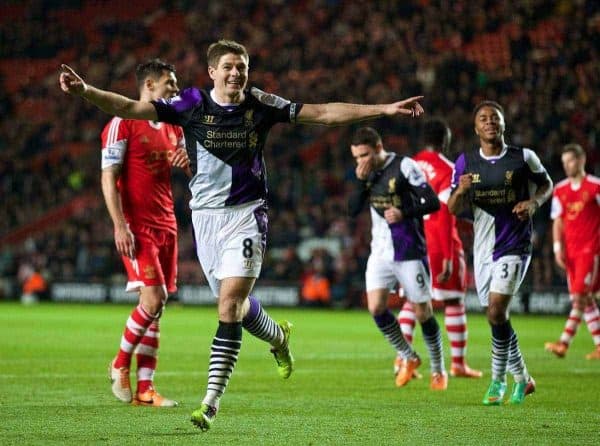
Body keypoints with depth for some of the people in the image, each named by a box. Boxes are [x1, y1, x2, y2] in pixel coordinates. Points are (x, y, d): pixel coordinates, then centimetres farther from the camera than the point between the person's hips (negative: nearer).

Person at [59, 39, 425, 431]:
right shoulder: (192, 104, -4)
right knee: (235, 305, 12)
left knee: (229, 306, -15)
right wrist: (85, 91, -26)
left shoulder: (261, 105, -2)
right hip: (206, 214, 2)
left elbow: (323, 113, 3)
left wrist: (385, 109, 0)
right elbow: (130, 108, -10)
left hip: (247, 214, -2)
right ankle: (278, 336, 47)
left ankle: (212, 401, -16)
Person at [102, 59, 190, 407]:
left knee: (157, 306, 4)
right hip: (137, 227, -7)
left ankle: (144, 388, 6)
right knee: (153, 298, -17)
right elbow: (109, 177, -10)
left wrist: (187, 162, -1)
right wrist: (120, 225, -18)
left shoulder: (173, 128, 17)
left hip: (166, 225, 7)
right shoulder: (123, 124, -6)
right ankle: (121, 363, 5)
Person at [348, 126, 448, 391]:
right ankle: (408, 357, 11)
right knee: (375, 307, -9)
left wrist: (404, 213, -28)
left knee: (423, 311, 0)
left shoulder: (404, 167, -12)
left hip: (409, 251, -5)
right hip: (380, 252, 5)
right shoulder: (367, 172, 6)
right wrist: (361, 181, -10)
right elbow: (353, 210, 3)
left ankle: (438, 370, 17)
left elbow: (432, 203, -14)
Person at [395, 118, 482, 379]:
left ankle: (402, 358, 1)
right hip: (440, 243, -5)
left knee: (411, 301, 10)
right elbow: (445, 216, -16)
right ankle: (458, 364, 9)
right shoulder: (447, 170, -10)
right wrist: (448, 257, -16)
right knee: (454, 302, 6)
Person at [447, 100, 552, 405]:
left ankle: (498, 381, -2)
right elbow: (454, 209, 3)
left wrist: (533, 202, -10)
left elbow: (546, 185, 11)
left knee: (496, 312, -16)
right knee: (497, 317, 10)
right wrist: (460, 190, -19)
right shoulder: (465, 162, 1)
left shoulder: (523, 158, -5)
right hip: (483, 248, 4)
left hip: (514, 246, -4)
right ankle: (521, 377, 29)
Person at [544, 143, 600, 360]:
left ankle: (564, 343, -18)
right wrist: (558, 248, 3)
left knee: (580, 297, -12)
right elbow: (558, 222, 13)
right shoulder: (560, 190, 11)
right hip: (570, 251, 6)